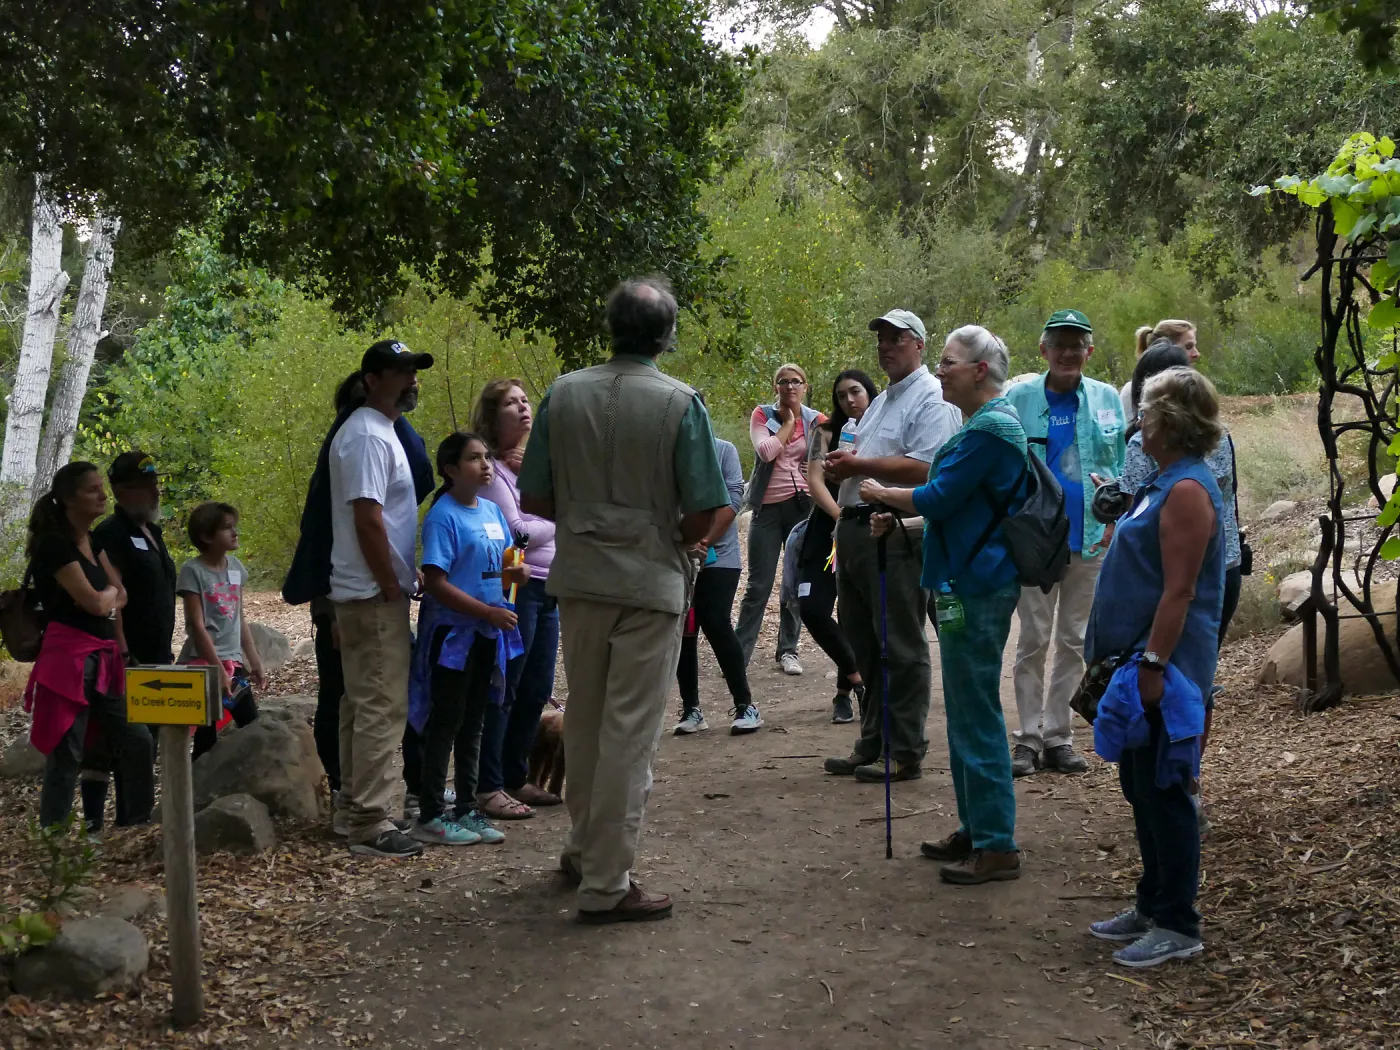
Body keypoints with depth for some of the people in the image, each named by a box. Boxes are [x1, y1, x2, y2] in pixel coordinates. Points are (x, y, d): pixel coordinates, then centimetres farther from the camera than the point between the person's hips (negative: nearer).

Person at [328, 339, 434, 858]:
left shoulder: (379, 431, 17)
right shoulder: (368, 436, -16)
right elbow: (367, 519, -22)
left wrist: (404, 576, 18)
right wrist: (392, 587, -18)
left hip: (366, 595, 11)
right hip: (375, 595, -11)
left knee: (363, 703, 16)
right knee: (382, 707, -9)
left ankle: (355, 802, 26)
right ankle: (370, 824, -7)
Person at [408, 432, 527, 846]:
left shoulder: (492, 510, 9)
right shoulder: (443, 517, -15)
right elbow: (436, 583, -20)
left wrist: (515, 574, -1)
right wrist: (488, 611, -22)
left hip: (487, 636, 7)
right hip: (452, 633, -7)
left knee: (473, 723, 14)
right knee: (446, 723, -1)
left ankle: (467, 810, 24)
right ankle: (431, 816, 8)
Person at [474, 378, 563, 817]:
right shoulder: (492, 468, -8)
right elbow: (517, 531, -12)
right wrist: (555, 526, 2)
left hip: (548, 588, 8)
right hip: (516, 586, -8)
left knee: (537, 690, 12)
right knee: (504, 690, -5)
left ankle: (516, 777, 23)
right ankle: (489, 787, 1)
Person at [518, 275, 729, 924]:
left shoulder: (563, 395, -1)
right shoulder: (679, 404, -11)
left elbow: (534, 498, 2)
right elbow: (703, 513, -11)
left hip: (578, 578, 4)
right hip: (650, 583, -4)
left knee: (583, 719, 19)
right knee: (629, 733, 1)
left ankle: (585, 846, 35)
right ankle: (606, 883, 5)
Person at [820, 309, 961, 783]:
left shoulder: (931, 398, -8)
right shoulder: (881, 402, 23)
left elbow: (925, 469, -20)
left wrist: (859, 465, -18)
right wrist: (839, 467, 8)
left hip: (896, 535, -10)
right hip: (855, 527, 10)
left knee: (901, 648, -4)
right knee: (864, 645, 14)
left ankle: (905, 754, 2)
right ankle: (871, 745, 24)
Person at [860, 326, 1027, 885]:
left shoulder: (990, 429, -16)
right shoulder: (986, 424, 18)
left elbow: (937, 499, -18)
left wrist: (881, 493, -1)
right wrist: (901, 523, 15)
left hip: (976, 589, -11)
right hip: (968, 583, 11)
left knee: (977, 718, -6)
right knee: (967, 715, 16)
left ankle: (996, 847, -1)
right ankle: (975, 830, 26)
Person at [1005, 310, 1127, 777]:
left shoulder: (1107, 399, 6)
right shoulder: (1020, 398, 0)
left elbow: (1122, 464, 9)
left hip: (1090, 539, 3)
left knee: (1074, 641, 9)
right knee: (1033, 640, 2)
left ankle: (1058, 736, 17)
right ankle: (1028, 737, 9)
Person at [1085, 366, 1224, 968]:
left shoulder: (1187, 491, -18)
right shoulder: (1165, 484, 14)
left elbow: (1179, 592, -23)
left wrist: (1152, 665, -24)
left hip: (1165, 668, -10)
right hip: (1140, 660, 10)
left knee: (1162, 793, -3)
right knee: (1141, 788, 16)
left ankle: (1177, 927, 7)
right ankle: (1153, 907, 28)